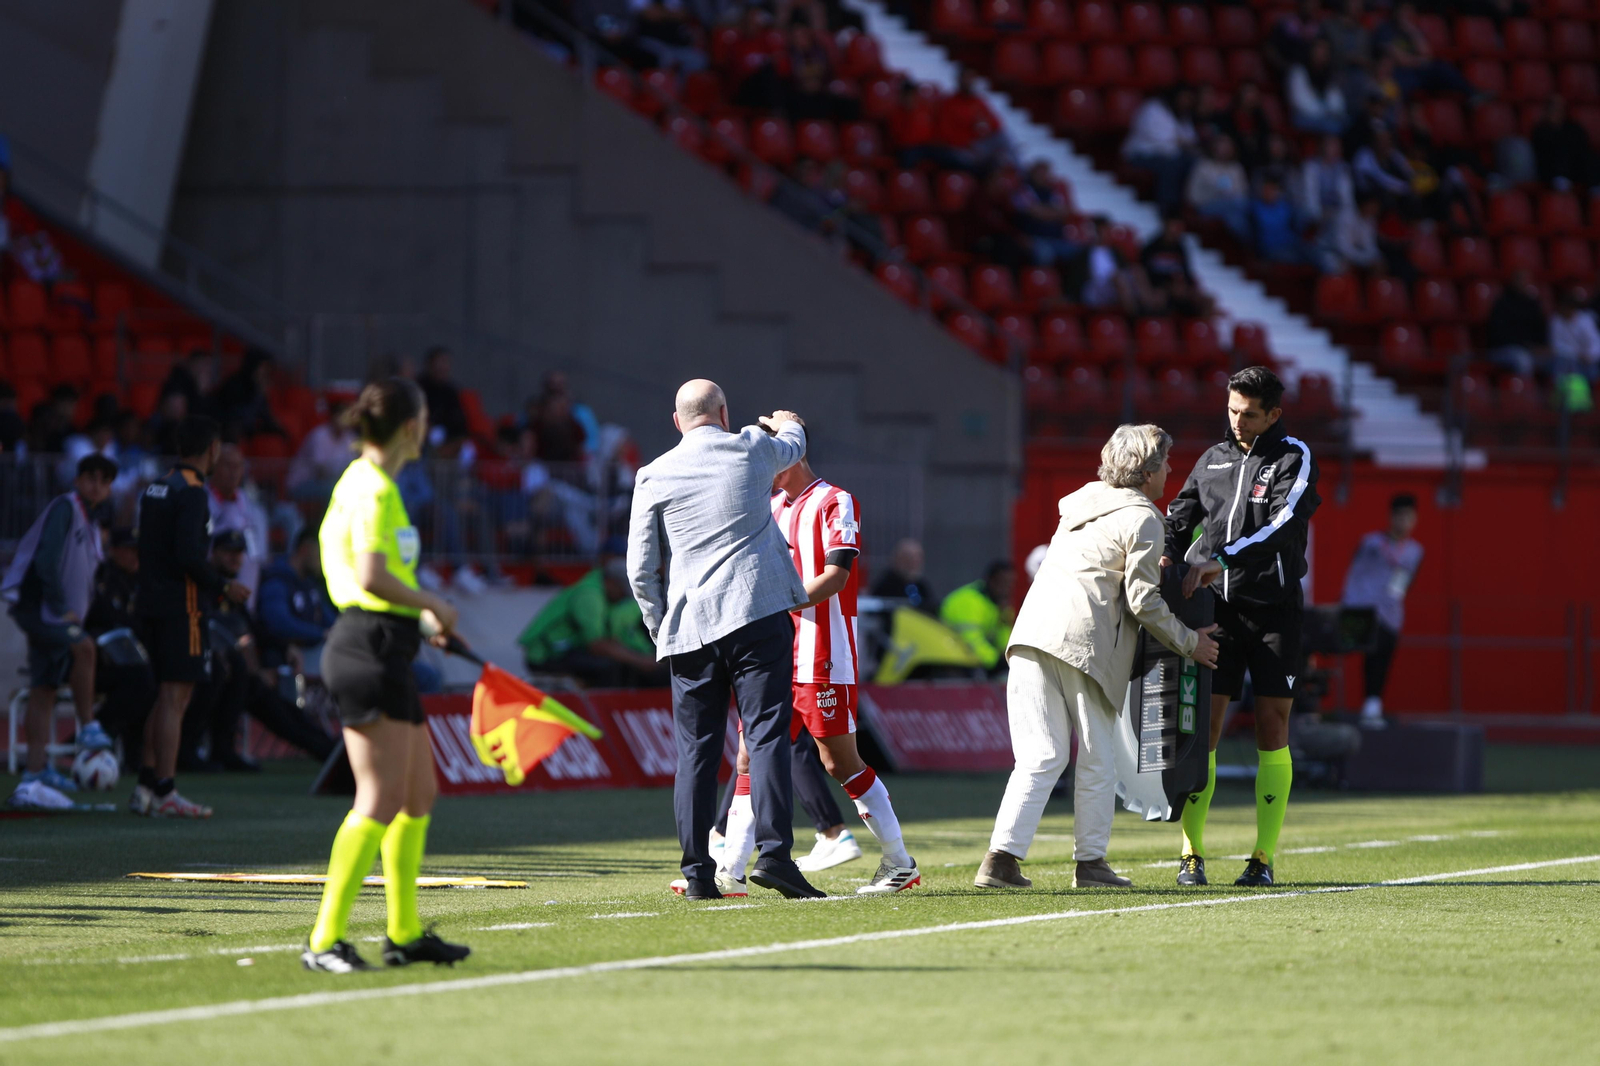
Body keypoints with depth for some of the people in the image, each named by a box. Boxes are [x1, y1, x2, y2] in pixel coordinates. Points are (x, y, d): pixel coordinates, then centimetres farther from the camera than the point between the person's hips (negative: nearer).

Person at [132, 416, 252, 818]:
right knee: (175, 697, -8)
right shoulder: (192, 494, -13)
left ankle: (146, 787, 14)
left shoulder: (156, 488, 14)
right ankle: (164, 793, -10)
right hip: (181, 606, -9)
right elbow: (188, 555, -22)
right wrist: (223, 586, -10)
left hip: (152, 603, 9)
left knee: (167, 697, 15)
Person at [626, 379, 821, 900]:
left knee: (696, 749, 4)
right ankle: (773, 851, -19)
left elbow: (640, 569, 4)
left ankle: (698, 872, 3)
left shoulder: (655, 476, 5)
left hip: (688, 625, 2)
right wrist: (789, 424, 54)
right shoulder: (752, 449, 6)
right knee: (767, 735, -6)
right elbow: (791, 447, 32)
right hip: (758, 615, -2)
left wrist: (660, 626, 16)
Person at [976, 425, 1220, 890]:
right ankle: (1090, 862, 9)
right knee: (1096, 759, 6)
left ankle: (1002, 857, -8)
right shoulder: (1144, 520, 0)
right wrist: (1189, 642, 8)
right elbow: (1143, 601, -5)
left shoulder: (1086, 499, 24)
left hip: (1033, 627, 7)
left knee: (1040, 756, 5)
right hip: (1085, 638, -7)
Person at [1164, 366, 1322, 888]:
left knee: (1271, 728, -4)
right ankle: (1191, 854, 1)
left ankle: (1264, 858, 1)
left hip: (1273, 607, -3)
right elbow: (1180, 516, 16)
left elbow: (1281, 524, -17)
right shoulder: (1213, 459, 12)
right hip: (1218, 608, 3)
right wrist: (1164, 555, -7)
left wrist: (1219, 561, -26)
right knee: (1202, 724, -3)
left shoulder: (1294, 458, -2)